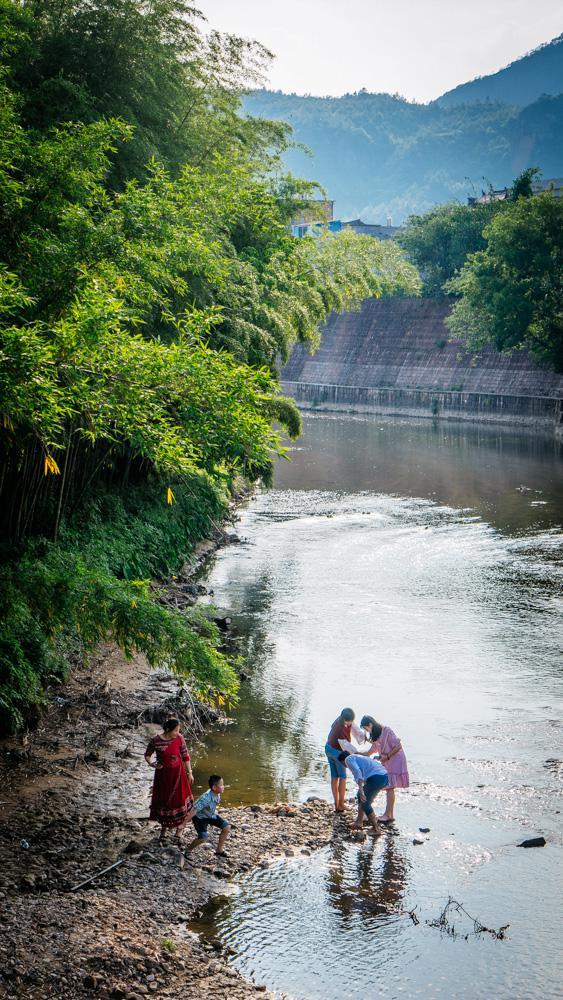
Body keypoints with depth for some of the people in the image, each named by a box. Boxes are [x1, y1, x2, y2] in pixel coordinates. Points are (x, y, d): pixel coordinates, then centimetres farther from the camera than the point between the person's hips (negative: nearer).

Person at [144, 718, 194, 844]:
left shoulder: (179, 738, -12)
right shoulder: (156, 740, -17)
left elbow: (185, 756, -2)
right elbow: (147, 755, -2)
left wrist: (189, 773, 3)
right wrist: (151, 763, -22)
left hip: (177, 772, 1)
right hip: (162, 773, -1)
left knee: (178, 798, 7)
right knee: (162, 799, 9)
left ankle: (180, 825, 30)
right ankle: (163, 828, 28)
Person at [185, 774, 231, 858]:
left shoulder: (217, 795, -12)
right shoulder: (206, 798, -38)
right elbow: (194, 810, -36)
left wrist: (212, 821, 18)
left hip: (211, 815, 8)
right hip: (200, 817, -8)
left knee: (227, 827, -1)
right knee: (204, 837, -21)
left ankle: (220, 850, 15)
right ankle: (188, 849, 7)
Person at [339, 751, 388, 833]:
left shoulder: (349, 759, 8)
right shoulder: (360, 758, 34)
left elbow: (357, 772, -12)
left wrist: (361, 790, -20)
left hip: (376, 778, -9)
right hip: (385, 777, 9)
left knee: (365, 804, 10)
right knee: (361, 795, 27)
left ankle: (376, 829, 14)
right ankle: (359, 822, 31)